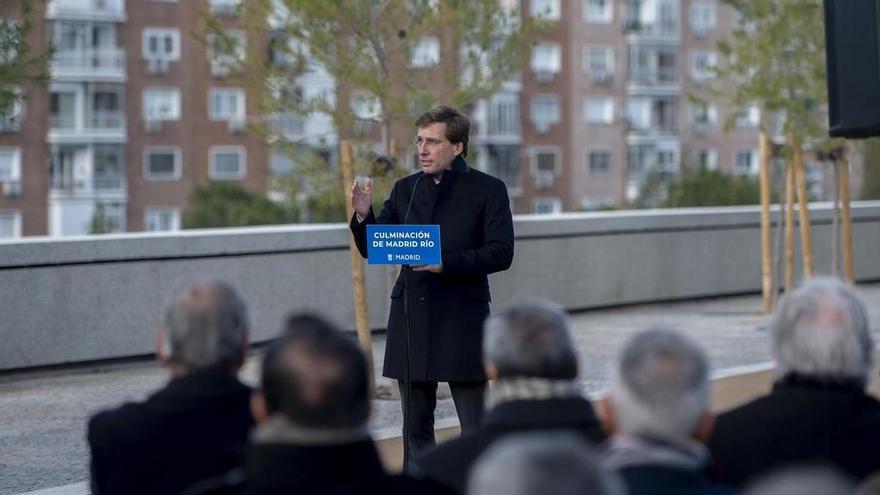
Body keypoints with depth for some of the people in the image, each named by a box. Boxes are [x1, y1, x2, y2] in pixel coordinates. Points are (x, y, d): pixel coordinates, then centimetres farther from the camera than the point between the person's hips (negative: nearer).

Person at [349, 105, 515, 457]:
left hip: (463, 318, -4)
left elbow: (501, 253, -9)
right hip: (411, 317, 4)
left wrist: (446, 263, -20)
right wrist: (363, 215, -11)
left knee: (475, 426, 0)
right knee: (417, 424, 10)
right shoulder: (405, 189, 11)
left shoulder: (488, 190, -1)